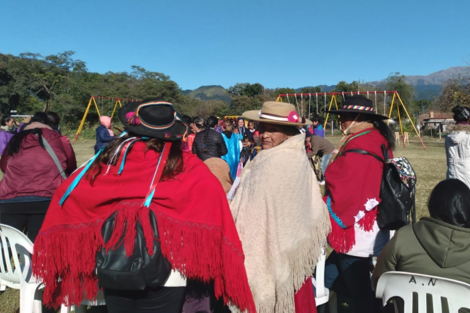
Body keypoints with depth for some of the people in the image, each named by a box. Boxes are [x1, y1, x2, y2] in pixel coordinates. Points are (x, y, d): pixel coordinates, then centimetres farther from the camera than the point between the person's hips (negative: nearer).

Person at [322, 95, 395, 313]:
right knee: (330, 278, 21)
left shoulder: (359, 147, -22)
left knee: (359, 294, 7)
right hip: (372, 231, 10)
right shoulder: (379, 142, 8)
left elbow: (345, 195, -23)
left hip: (357, 234, -10)